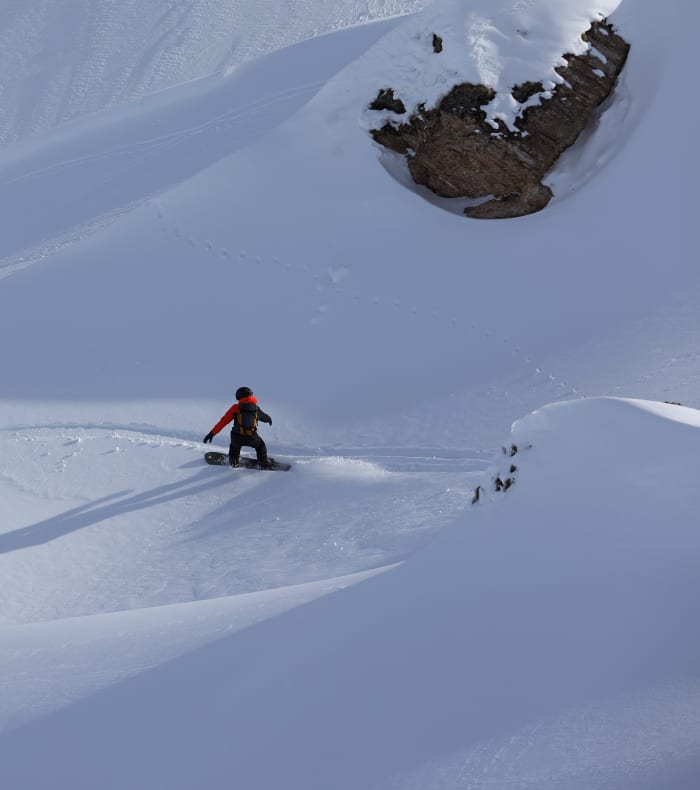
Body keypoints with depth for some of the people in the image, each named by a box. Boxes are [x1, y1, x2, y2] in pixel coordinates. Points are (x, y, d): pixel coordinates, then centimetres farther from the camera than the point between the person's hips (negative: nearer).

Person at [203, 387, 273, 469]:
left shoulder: (236, 408, 6)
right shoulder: (256, 408, 11)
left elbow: (223, 421, 3)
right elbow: (265, 418, 32)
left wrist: (212, 433, 5)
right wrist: (269, 419, 58)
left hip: (237, 437, 0)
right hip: (251, 438, 0)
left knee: (235, 444, 36)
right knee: (260, 445, 31)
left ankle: (234, 461, 39)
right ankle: (264, 464, 24)